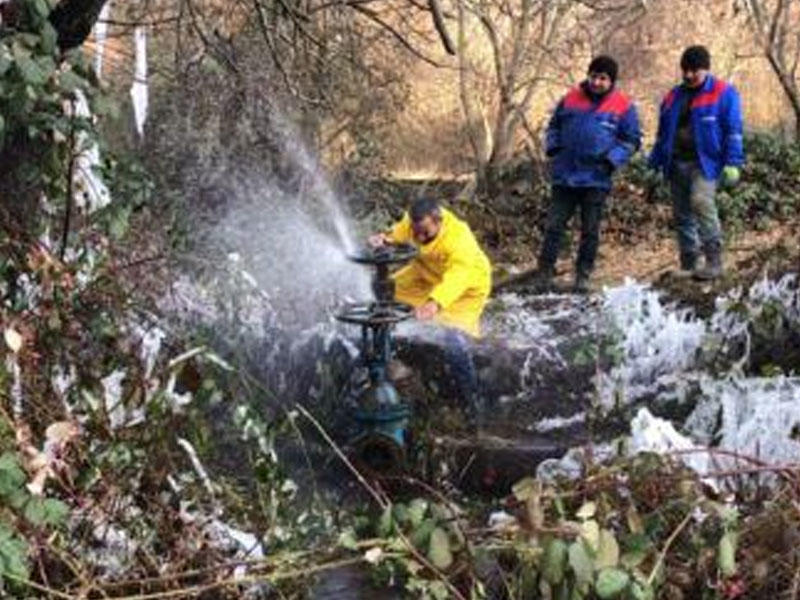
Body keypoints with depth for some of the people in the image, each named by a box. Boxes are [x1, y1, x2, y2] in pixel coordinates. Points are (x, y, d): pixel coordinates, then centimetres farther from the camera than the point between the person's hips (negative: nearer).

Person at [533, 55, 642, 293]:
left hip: (596, 178, -1)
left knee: (590, 230, 7)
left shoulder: (623, 106, 0)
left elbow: (632, 140, 4)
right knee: (554, 226, 2)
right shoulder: (571, 98, 5)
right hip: (565, 175, 2)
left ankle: (583, 275, 17)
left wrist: (612, 158, -10)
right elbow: (554, 125, 17)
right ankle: (544, 272, 9)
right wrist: (553, 146, 0)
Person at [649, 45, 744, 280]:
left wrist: (732, 163, -12)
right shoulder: (674, 96, 18)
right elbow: (663, 133, 22)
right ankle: (687, 266, 14)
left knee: (701, 202, -26)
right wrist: (655, 162, 17)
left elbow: (733, 131, -3)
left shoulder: (723, 93, 2)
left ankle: (714, 261, -21)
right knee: (682, 215, 6)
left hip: (705, 162, -6)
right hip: (677, 163, 6)